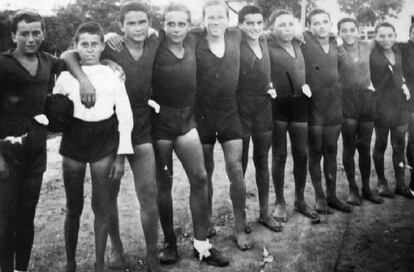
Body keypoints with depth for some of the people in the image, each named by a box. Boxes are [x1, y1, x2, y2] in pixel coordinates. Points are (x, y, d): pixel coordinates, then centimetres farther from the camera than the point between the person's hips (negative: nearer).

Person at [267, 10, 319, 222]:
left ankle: (300, 200, 24)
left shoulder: (298, 44, 12)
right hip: (277, 105, -5)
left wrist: (305, 85, 8)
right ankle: (280, 202, 19)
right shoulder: (267, 46, -6)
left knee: (301, 154, 8)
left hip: (299, 104, 5)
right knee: (279, 155, 5)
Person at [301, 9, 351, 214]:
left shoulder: (335, 45, 10)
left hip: (334, 106, 5)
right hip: (313, 107, -5)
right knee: (315, 153, 5)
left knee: (331, 151, 12)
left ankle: (332, 195, 23)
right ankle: (319, 198, 17)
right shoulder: (304, 41, -8)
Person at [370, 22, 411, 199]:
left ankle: (401, 184, 19)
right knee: (381, 145, 8)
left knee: (399, 145, 9)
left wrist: (403, 84, 8)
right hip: (382, 104, -5)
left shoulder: (397, 52, 8)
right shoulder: (371, 55, -11)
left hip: (400, 103, 5)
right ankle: (381, 183, 21)